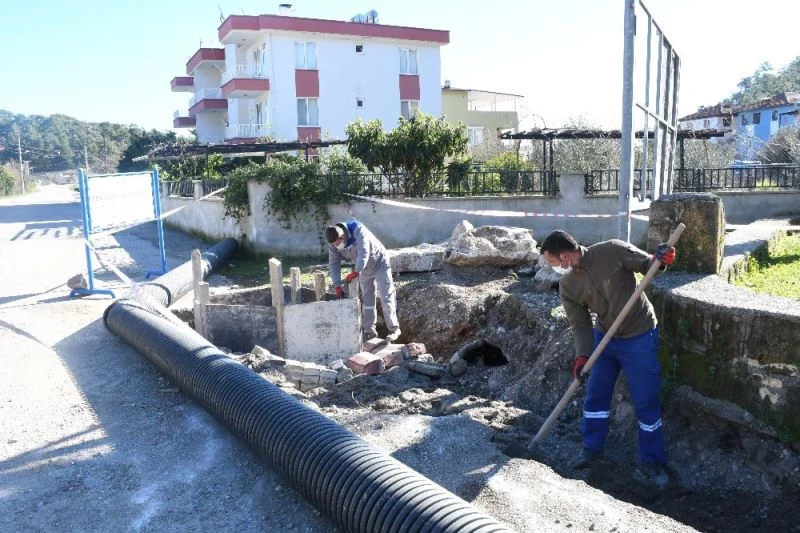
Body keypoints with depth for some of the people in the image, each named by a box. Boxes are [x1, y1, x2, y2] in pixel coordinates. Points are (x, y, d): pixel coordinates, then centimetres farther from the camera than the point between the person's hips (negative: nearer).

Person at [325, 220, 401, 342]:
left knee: (387, 297, -7)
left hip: (379, 264, -5)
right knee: (367, 299, 5)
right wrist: (337, 286, -18)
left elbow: (364, 253, -42)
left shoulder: (358, 230, -33)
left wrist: (356, 272, -51)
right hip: (363, 268, 6)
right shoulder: (333, 244, -15)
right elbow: (334, 264, -11)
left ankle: (394, 329, -1)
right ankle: (369, 330, 12)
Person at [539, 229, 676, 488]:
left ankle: (652, 462, 19)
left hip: (639, 337, -5)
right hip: (604, 337, 5)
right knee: (595, 395, 13)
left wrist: (660, 259, -33)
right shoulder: (567, 285, -8)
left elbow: (646, 265, -10)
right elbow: (580, 324, -7)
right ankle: (592, 449, 33)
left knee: (646, 401, 3)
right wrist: (582, 355, -21)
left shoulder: (612, 251, -22)